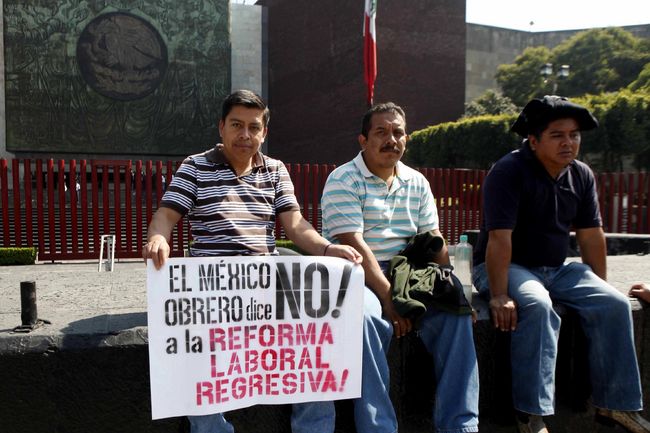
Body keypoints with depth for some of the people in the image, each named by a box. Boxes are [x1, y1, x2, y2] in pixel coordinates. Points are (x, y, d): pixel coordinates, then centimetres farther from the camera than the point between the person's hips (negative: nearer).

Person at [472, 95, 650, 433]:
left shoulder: (582, 175, 4)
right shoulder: (509, 172, -18)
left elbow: (591, 236, 9)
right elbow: (499, 237, -25)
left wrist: (599, 288, 10)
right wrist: (499, 296, -29)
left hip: (556, 269, 7)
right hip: (506, 267, -6)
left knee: (614, 304, -11)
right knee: (537, 306, -35)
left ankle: (615, 403, 1)